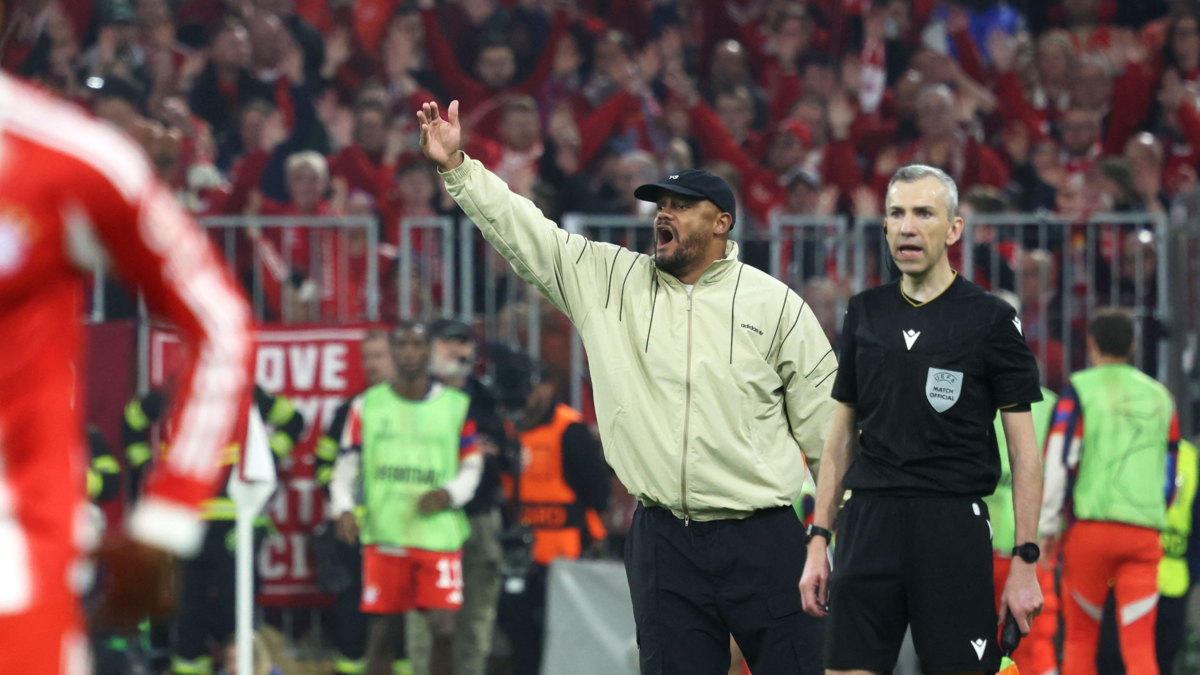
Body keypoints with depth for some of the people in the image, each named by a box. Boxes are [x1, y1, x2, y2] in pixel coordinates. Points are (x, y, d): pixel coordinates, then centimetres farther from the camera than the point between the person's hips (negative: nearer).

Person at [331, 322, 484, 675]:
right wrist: (343, 508, -9)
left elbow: (471, 466, 12)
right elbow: (346, 465, 8)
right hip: (383, 536, 0)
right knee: (380, 632, 2)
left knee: (443, 629, -8)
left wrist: (449, 493, -8)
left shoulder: (456, 405, 7)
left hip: (439, 535, 0)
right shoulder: (367, 405, 6)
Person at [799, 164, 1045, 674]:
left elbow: (1024, 451, -1)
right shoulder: (864, 314, 12)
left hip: (953, 527, -4)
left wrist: (1025, 561, -8)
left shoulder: (990, 319, 0)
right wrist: (818, 540, 10)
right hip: (868, 523, 4)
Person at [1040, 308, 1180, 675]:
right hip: (1145, 534, 3)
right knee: (1139, 644, -3)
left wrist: (1049, 526, -1)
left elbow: (1057, 463, -7)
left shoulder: (1080, 390, 1)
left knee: (1080, 640, 10)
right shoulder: (1160, 396, 14)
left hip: (1091, 525, -3)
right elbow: (1170, 478, 17)